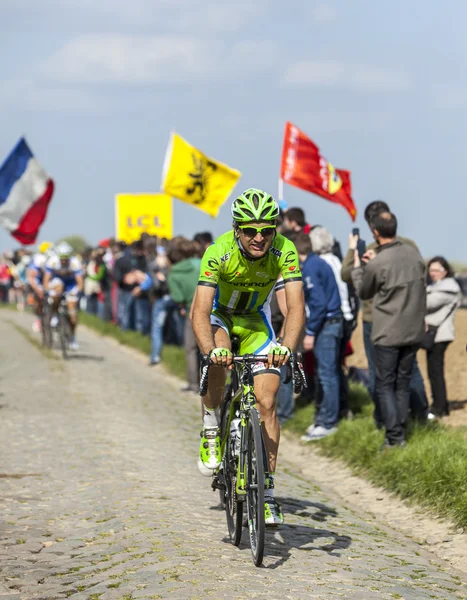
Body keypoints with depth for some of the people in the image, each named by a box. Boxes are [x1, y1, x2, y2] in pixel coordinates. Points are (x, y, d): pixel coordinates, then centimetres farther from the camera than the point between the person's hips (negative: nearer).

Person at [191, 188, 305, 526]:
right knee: (218, 358, -36)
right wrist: (211, 350, -57)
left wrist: (286, 347, -53)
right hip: (219, 315, -2)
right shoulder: (219, 253, -31)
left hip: (255, 320, 2)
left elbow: (296, 307, -35)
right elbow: (200, 311, -38)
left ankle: (267, 493, 0)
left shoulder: (284, 252, -27)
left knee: (267, 403, -9)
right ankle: (211, 432, -12)